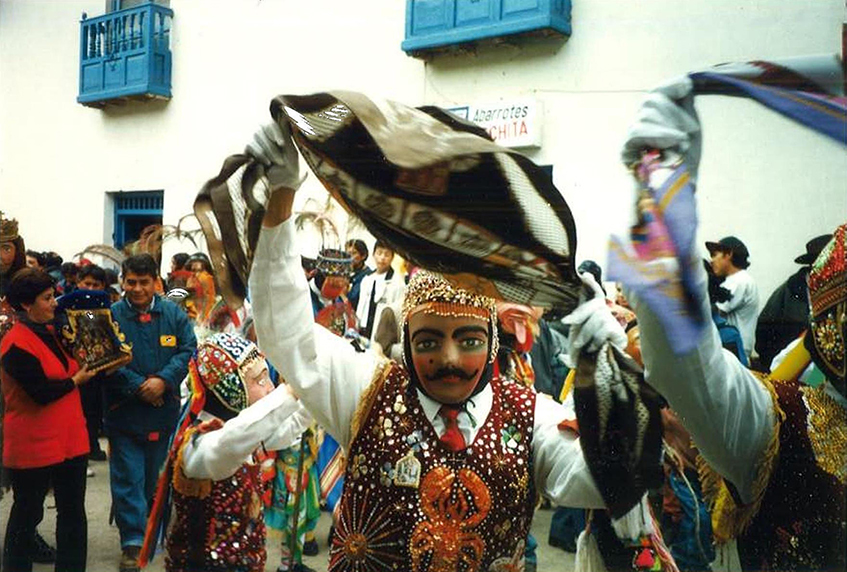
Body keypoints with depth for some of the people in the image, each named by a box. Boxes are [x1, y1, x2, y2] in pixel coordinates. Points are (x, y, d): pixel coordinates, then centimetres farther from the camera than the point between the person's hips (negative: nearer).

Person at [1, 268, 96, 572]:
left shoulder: (53, 333, 9)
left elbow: (75, 368, 14)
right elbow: (42, 393, -22)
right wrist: (76, 380, -9)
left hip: (69, 438, 7)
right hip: (34, 444, -7)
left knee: (73, 511, 12)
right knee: (27, 514, 9)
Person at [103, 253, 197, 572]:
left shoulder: (174, 314, 3)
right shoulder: (111, 316, -3)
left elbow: (188, 350, -3)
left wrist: (163, 380, -16)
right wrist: (138, 386, -17)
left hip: (164, 411, 2)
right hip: (124, 411, -2)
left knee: (155, 475, 16)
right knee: (128, 477, -2)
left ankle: (152, 528, 36)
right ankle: (132, 541, 6)